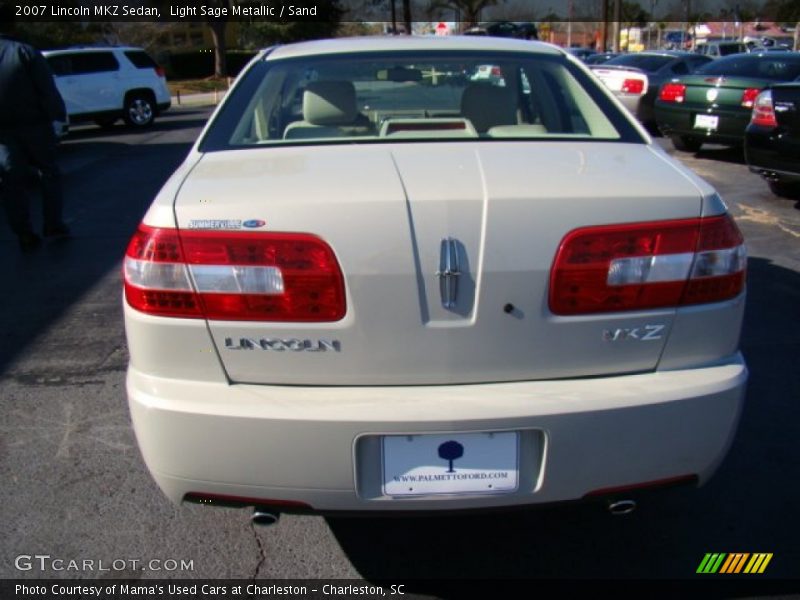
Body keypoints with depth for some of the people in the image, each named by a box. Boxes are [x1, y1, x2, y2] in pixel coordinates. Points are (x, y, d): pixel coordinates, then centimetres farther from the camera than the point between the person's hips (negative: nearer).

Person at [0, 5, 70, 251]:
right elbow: (47, 90, -12)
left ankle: (25, 234, 5)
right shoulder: (26, 52, -9)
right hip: (34, 124, -2)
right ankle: (53, 224, 11)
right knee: (49, 173, 13)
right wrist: (59, 114, 0)